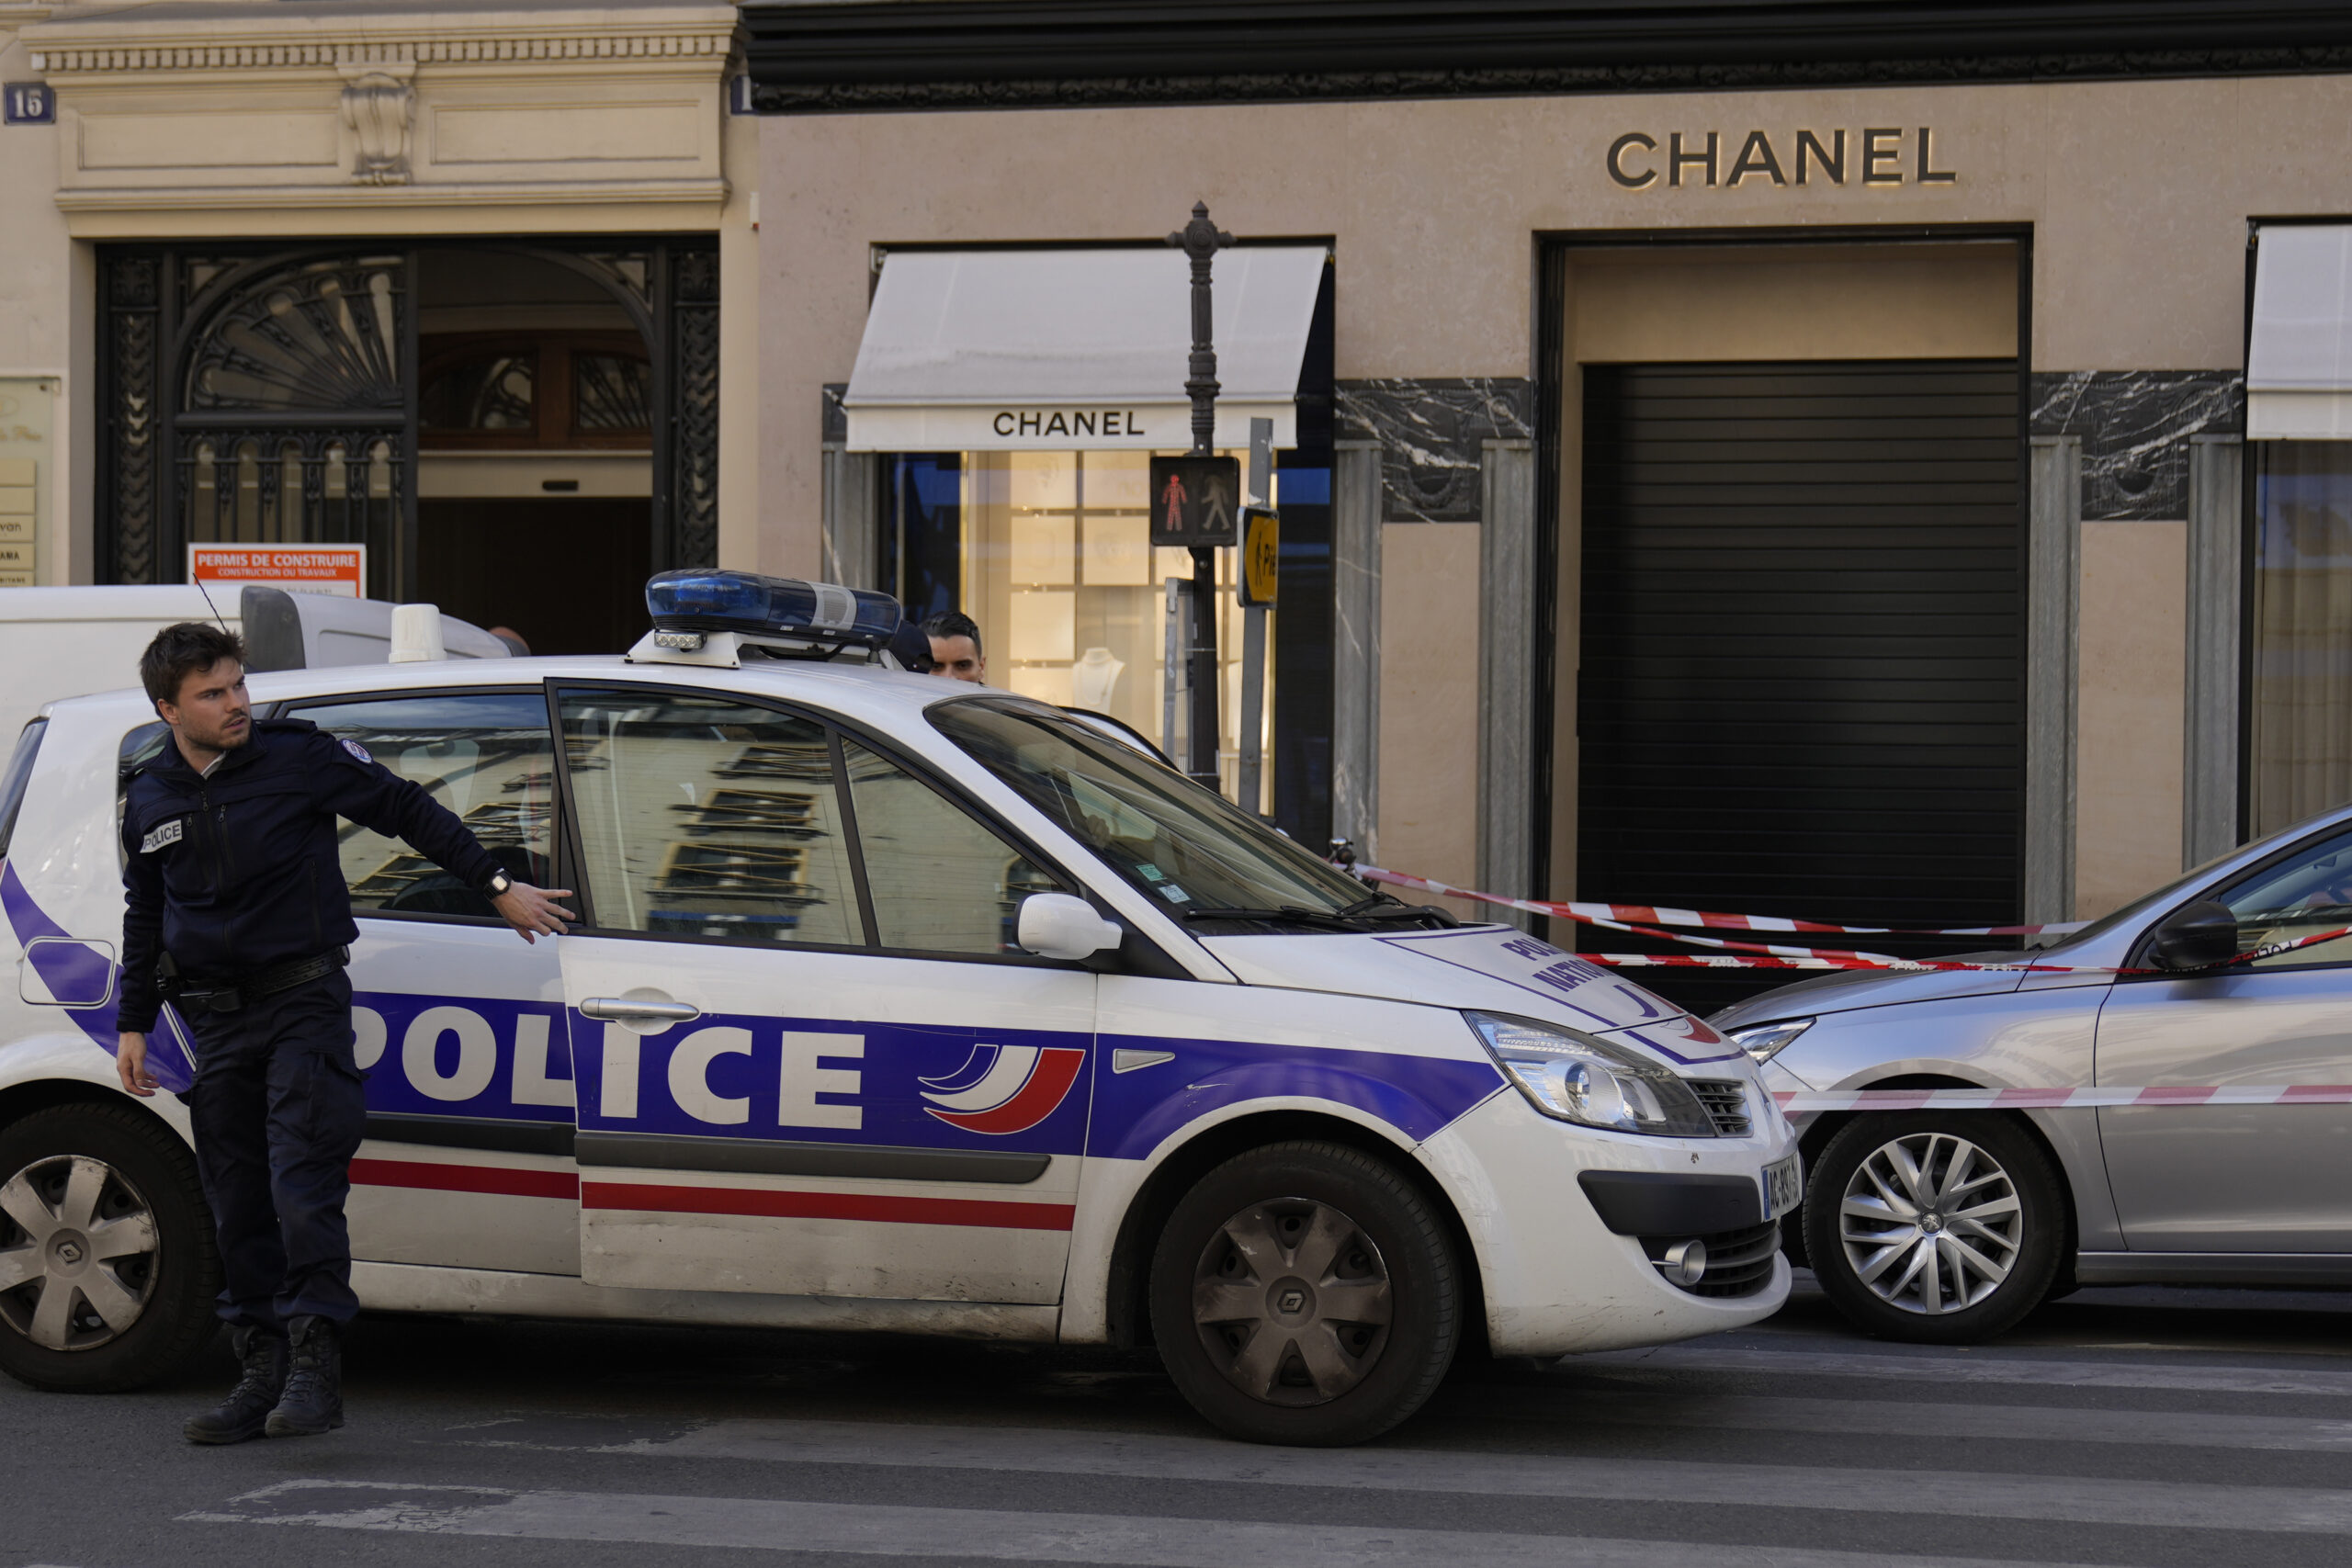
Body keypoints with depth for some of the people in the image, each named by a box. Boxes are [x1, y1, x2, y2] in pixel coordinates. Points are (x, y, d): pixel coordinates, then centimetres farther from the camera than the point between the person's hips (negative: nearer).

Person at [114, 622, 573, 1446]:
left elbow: (410, 812, 3)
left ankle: (315, 1365, -14)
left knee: (304, 1191, -15)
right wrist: (133, 1024, 20)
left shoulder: (301, 756, -4)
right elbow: (145, 917, 21)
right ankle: (265, 1371, 12)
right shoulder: (149, 800, 8)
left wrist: (499, 886, 3)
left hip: (304, 1002, -5)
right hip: (217, 1020, 5)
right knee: (238, 1209, 5)